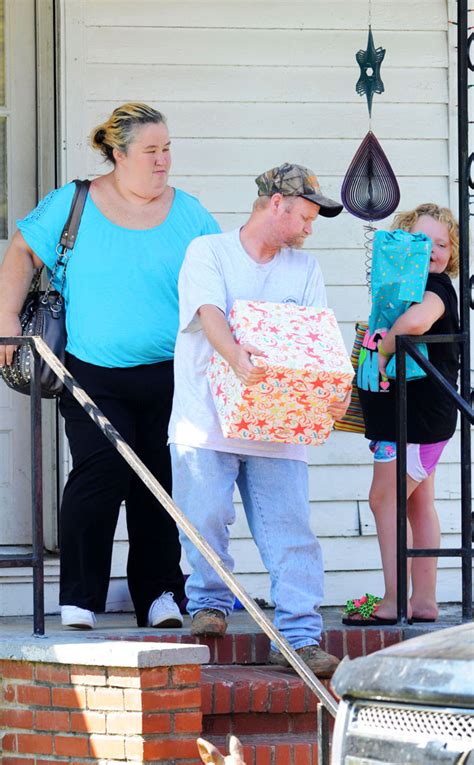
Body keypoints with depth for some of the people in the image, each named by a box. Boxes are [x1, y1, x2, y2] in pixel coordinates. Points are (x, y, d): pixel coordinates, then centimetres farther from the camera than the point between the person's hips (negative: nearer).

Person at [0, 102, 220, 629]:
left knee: (161, 486, 2)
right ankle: (79, 598, -9)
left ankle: (159, 596, 11)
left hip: (169, 378, 3)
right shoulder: (74, 205, 4)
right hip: (94, 378, -3)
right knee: (101, 470, -16)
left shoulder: (188, 214, 9)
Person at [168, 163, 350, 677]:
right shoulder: (208, 252, 4)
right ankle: (210, 604, 14)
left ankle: (299, 635, -8)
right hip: (207, 419, -3)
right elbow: (210, 315, -14)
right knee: (205, 516, -10)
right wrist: (238, 358, -34)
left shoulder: (304, 269, 17)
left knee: (290, 529, -7)